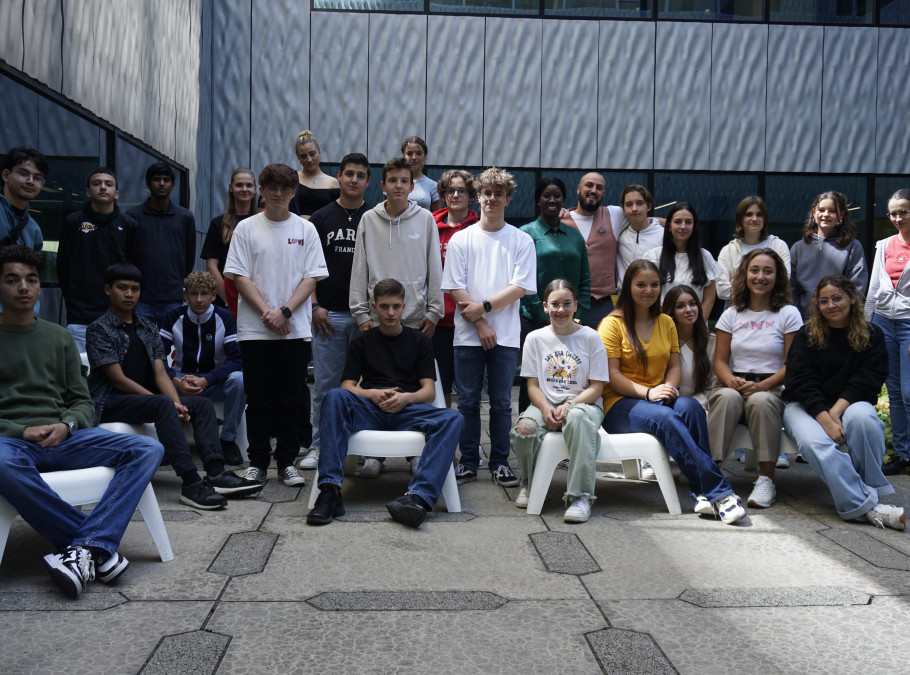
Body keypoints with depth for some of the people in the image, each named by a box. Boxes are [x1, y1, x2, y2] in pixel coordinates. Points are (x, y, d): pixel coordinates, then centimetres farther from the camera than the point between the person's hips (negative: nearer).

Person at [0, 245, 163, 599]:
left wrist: (66, 425, -6)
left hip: (62, 437, 4)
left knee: (149, 449, -20)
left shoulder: (58, 337, 20)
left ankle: (86, 548, -35)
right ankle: (100, 546, -32)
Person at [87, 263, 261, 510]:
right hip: (110, 402, -7)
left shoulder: (147, 328, 14)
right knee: (163, 404, -33)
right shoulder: (99, 329, -7)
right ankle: (191, 484, -40)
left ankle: (216, 474, -22)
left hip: (145, 398, 7)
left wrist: (177, 404, -15)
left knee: (202, 404, -8)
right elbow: (119, 380, -15)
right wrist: (170, 404, -19)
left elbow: (160, 374, 5)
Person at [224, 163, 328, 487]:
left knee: (291, 400, 5)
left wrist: (285, 312, -11)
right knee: (258, 400, 5)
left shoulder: (306, 229, 7)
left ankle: (287, 462, 15)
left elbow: (311, 277, 1)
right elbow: (239, 277, 0)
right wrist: (266, 312, -11)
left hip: (296, 330, 1)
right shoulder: (246, 228, 5)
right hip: (254, 329, 0)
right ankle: (257, 461, 16)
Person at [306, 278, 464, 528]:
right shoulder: (362, 341, 19)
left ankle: (418, 496, -48)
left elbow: (429, 391, 9)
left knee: (453, 419, -30)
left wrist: (405, 398, -14)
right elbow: (348, 386, 9)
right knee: (335, 397, -32)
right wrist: (372, 394, -13)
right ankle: (330, 492, -40)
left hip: (408, 410, 0)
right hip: (369, 410, 0)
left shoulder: (419, 340, 18)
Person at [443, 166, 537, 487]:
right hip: (468, 334, 1)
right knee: (467, 401, 5)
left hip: (506, 335, 0)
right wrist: (480, 324, -9)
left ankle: (500, 462, 16)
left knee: (501, 402, 5)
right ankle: (468, 461, 16)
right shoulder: (461, 239, 5)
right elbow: (456, 288, -1)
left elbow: (520, 287, -4)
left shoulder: (521, 241, 4)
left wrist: (484, 307, -12)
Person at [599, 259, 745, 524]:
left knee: (690, 407, -31)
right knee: (665, 418, -36)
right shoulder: (612, 324, 1)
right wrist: (647, 392, -21)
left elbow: (674, 366, 15)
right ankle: (719, 491, -39)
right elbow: (611, 375, -7)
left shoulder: (666, 323, 19)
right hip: (619, 405, -4)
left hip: (658, 399, 5)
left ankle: (703, 492, -35)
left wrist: (668, 387, -9)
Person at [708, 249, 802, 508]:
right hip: (734, 385, 2)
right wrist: (731, 380, -13)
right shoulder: (732, 314, 15)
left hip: (773, 388, -2)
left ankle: (766, 478, -28)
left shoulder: (788, 314, 7)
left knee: (761, 400, -37)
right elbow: (720, 360, 10)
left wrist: (761, 385, -17)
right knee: (726, 397, -34)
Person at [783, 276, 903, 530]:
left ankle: (871, 489, -23)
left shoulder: (871, 335, 6)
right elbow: (802, 383, -8)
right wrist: (825, 420, -23)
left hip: (849, 403, 1)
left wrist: (836, 411, -20)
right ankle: (866, 506, -36)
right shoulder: (806, 335, 3)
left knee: (863, 417, -36)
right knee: (815, 442, -34)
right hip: (806, 406, -1)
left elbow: (868, 380, -5)